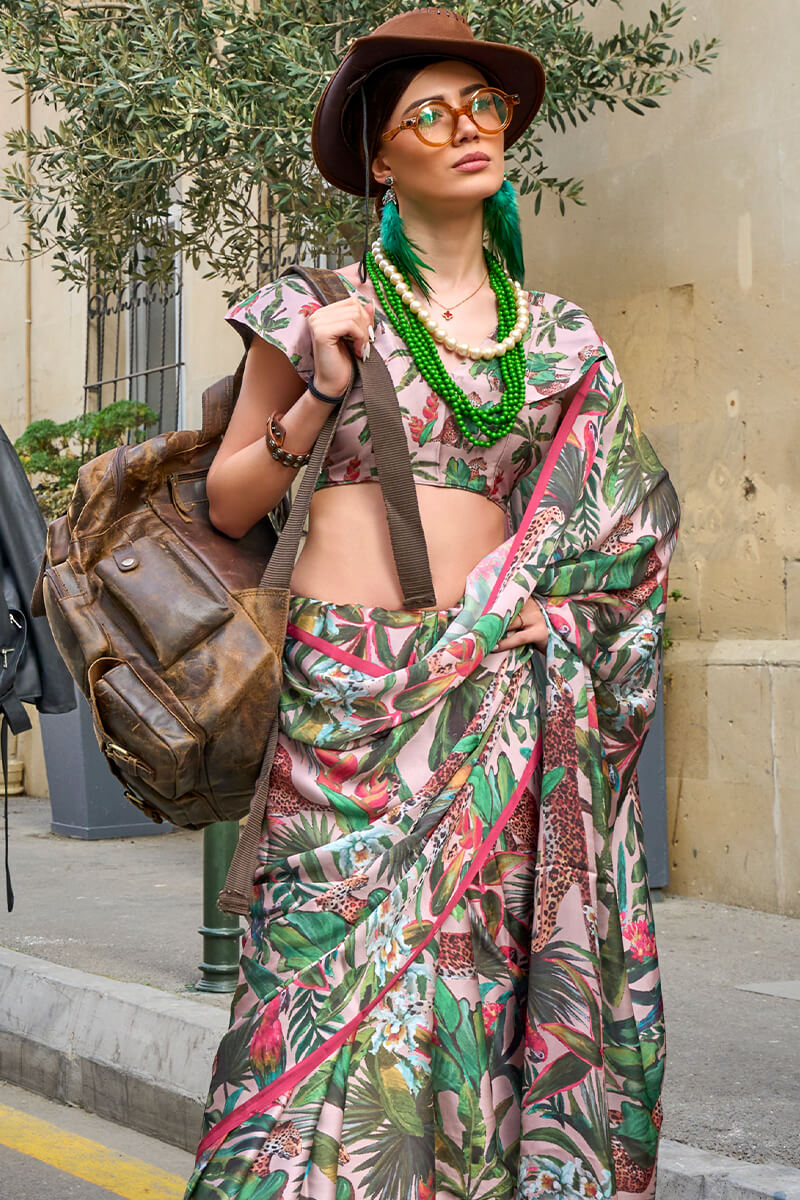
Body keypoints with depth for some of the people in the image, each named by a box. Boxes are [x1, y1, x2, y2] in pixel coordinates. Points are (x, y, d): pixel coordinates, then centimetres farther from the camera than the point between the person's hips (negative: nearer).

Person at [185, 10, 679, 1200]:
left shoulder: (560, 337, 13)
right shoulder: (319, 311, 5)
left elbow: (611, 516, 21)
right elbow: (228, 501, 7)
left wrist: (560, 601, 4)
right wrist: (320, 394, -7)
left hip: (493, 693, 2)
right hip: (347, 692, -2)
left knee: (472, 968, 0)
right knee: (339, 960, -7)